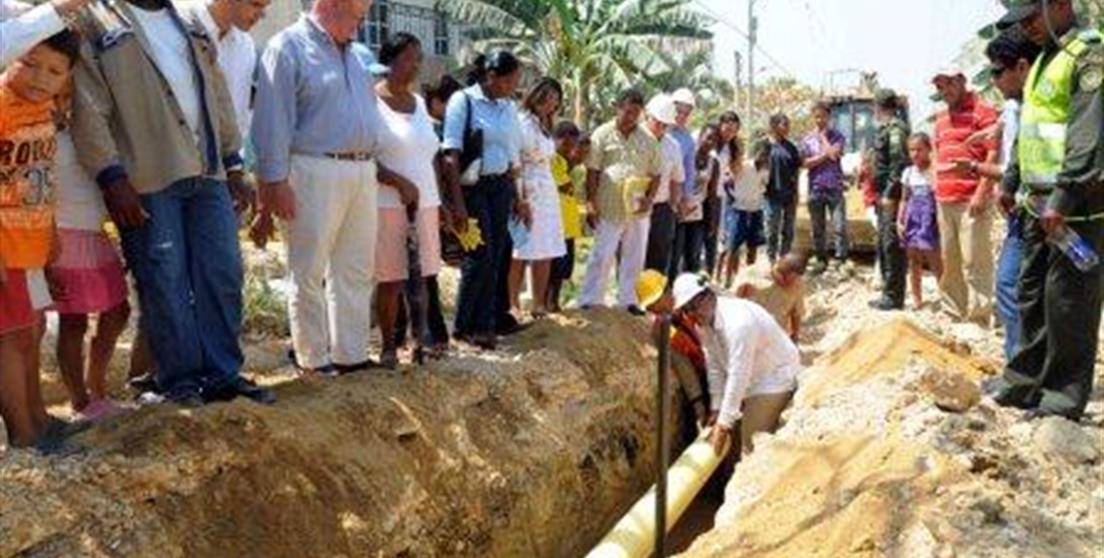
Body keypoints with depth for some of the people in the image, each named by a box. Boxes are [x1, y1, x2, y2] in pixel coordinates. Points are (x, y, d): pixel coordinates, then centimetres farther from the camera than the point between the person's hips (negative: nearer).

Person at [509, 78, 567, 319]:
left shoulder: (545, 127, 20)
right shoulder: (523, 123, -7)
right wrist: (520, 198, -19)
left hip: (548, 193, 9)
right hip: (528, 192, -9)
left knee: (545, 253, 6)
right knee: (522, 253, -7)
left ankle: (539, 304, 12)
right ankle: (513, 304, -1)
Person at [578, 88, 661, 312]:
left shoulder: (648, 139, 7)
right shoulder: (603, 135, -1)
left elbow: (656, 174, 11)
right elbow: (592, 172, -3)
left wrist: (649, 198, -5)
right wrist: (591, 204, -8)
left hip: (638, 210, 4)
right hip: (609, 209, -4)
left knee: (634, 258, 11)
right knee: (601, 256, -2)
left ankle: (627, 300, 23)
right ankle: (589, 301, 4)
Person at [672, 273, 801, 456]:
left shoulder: (738, 321, -33)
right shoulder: (703, 324, -6)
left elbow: (739, 376, -32)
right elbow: (715, 367, 0)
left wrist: (724, 424, -28)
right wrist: (716, 409, -3)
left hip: (776, 378, -8)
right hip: (753, 380, 8)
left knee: (753, 445, -11)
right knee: (736, 434, 12)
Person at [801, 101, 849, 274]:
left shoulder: (837, 136, 4)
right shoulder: (807, 139, 8)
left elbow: (834, 153, -13)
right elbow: (805, 163, -2)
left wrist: (823, 137, -2)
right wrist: (825, 155, -10)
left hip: (835, 187, -2)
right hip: (815, 188, 2)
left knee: (839, 226, -7)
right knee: (818, 228, 7)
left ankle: (841, 259, -1)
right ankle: (821, 260, 16)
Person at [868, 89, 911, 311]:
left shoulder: (895, 128, -12)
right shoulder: (885, 128, 17)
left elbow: (899, 163, -20)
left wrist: (889, 193, -22)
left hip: (891, 195, -10)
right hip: (885, 195, 10)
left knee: (892, 244, -7)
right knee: (884, 244, 14)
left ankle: (894, 296, -3)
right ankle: (889, 292, 22)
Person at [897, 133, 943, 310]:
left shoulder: (935, 171, -4)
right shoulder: (908, 172, 10)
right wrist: (899, 221, 6)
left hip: (929, 221, -5)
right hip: (913, 220, 5)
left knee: (936, 262, -4)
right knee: (914, 263, 9)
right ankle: (916, 298, 18)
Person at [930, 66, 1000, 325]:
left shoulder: (982, 111, -3)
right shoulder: (941, 118, 20)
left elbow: (994, 154, -10)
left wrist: (982, 192, -17)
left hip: (971, 200, -7)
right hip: (944, 200, 8)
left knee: (974, 261, -7)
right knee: (949, 262, 11)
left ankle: (979, 317, -3)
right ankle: (955, 311, 21)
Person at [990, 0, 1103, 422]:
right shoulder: (1045, 59, 18)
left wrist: (1064, 197, -24)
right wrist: (1010, 182, 23)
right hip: (1041, 203, 9)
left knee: (1068, 300, -3)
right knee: (1032, 295, 15)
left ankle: (1065, 395, 6)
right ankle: (1028, 379, 26)